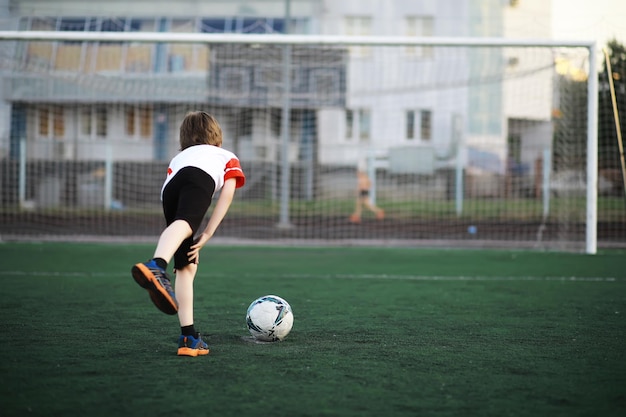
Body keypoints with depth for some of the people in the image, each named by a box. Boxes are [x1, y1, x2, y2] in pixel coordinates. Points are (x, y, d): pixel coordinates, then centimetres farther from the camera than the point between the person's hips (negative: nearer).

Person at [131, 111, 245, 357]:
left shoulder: (177, 158, 45)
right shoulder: (228, 157, 38)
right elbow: (227, 193, 17)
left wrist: (192, 243, 29)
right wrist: (207, 234, 10)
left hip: (170, 189, 4)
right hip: (200, 177, -4)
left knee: (186, 266, 10)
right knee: (184, 223, -34)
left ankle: (189, 337, 3)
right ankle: (155, 268, -66)